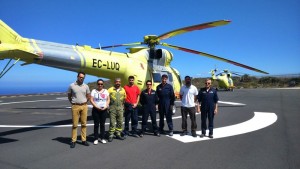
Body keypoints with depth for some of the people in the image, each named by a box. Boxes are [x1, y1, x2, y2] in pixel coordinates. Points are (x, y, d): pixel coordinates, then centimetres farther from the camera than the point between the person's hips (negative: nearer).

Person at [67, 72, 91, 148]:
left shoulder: (86, 86, 5)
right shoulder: (72, 85, -1)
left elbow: (89, 96, 14)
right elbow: (69, 96, 8)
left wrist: (84, 102, 7)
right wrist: (73, 103, 3)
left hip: (84, 106, 3)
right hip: (75, 106, -2)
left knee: (84, 124, 7)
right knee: (75, 124, 1)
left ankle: (84, 140, 15)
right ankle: (73, 141, 9)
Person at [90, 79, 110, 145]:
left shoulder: (106, 91, 9)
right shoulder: (94, 91, 3)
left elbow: (108, 100, 6)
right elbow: (91, 100, -4)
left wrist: (105, 107, -9)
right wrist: (97, 107, -14)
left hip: (104, 110, 2)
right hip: (96, 110, -2)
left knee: (102, 124, 7)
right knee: (96, 124, 1)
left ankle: (102, 138, 14)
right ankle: (96, 139, 9)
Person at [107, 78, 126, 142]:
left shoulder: (123, 90, 9)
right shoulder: (110, 89, -1)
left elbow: (124, 99, 16)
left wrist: (123, 105, 11)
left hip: (120, 108, 4)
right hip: (112, 107, -3)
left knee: (120, 121, 7)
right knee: (112, 122, -2)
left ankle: (118, 134, 19)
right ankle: (111, 135, 6)